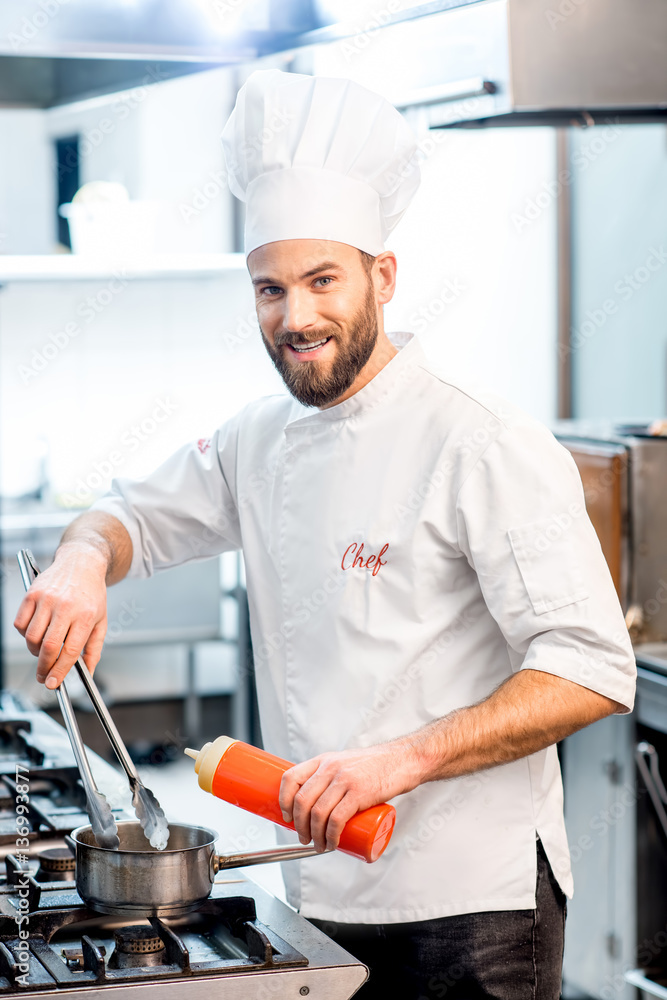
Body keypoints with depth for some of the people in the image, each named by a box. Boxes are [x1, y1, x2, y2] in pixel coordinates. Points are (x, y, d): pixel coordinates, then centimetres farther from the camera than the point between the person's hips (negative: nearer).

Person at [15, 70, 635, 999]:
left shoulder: (485, 447, -16)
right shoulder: (262, 441, 7)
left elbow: (592, 670, -21)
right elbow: (138, 514, 20)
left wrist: (399, 759, -30)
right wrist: (84, 561, -5)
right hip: (324, 898, 7)